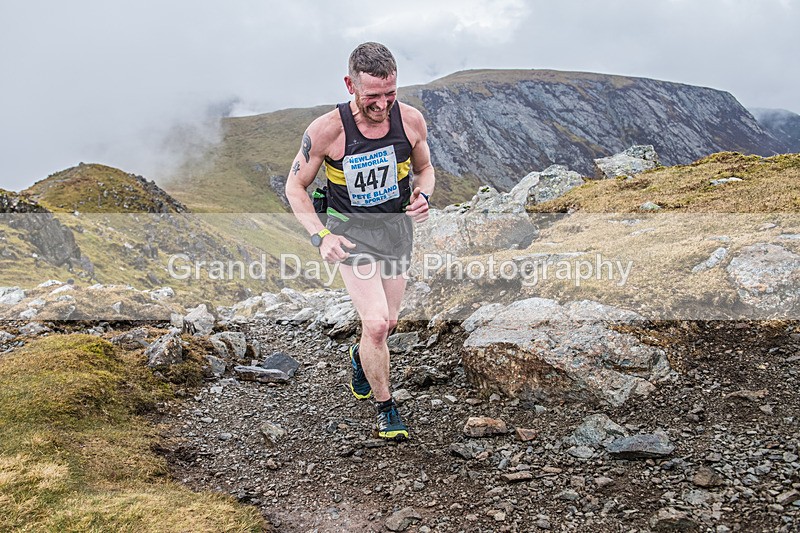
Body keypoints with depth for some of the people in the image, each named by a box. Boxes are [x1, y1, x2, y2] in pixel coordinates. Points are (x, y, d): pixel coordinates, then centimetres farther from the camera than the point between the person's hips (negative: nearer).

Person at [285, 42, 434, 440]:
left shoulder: (411, 120, -12)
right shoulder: (327, 130, -21)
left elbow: (424, 168, 8)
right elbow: (295, 187, -9)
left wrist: (423, 196, -15)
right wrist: (320, 236, -23)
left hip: (397, 225, 4)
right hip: (351, 230, -4)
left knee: (388, 322, 14)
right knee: (376, 323, -16)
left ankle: (359, 356, 51)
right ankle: (385, 408, 8)